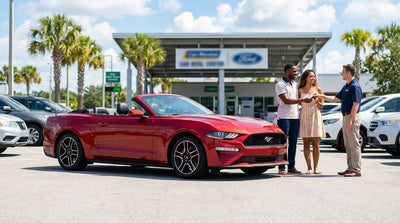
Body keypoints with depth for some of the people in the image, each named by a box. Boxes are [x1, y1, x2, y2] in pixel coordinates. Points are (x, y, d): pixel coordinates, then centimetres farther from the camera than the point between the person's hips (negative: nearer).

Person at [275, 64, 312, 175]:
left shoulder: (295, 84, 17)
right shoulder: (280, 84, -6)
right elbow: (286, 100, -16)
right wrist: (303, 100, -20)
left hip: (295, 117, 7)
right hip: (284, 117, -7)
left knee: (293, 143, 7)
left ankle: (291, 167, 12)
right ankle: (281, 167, -2)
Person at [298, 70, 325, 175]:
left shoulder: (318, 89, 7)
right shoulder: (300, 90, 6)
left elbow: (322, 106, 10)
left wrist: (317, 102, -9)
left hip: (315, 116, 0)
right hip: (304, 117, 0)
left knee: (316, 143, -3)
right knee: (306, 143, -2)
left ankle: (316, 167, 2)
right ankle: (309, 168, 1)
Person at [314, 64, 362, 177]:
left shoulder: (355, 86, -13)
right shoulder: (346, 87, 18)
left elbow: (356, 104, -19)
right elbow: (336, 99, 28)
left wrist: (350, 120, -22)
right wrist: (321, 96, 23)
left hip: (352, 117, -10)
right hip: (346, 117, 10)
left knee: (354, 144, -8)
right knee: (348, 145, 11)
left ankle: (357, 170, -6)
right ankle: (350, 168, 16)